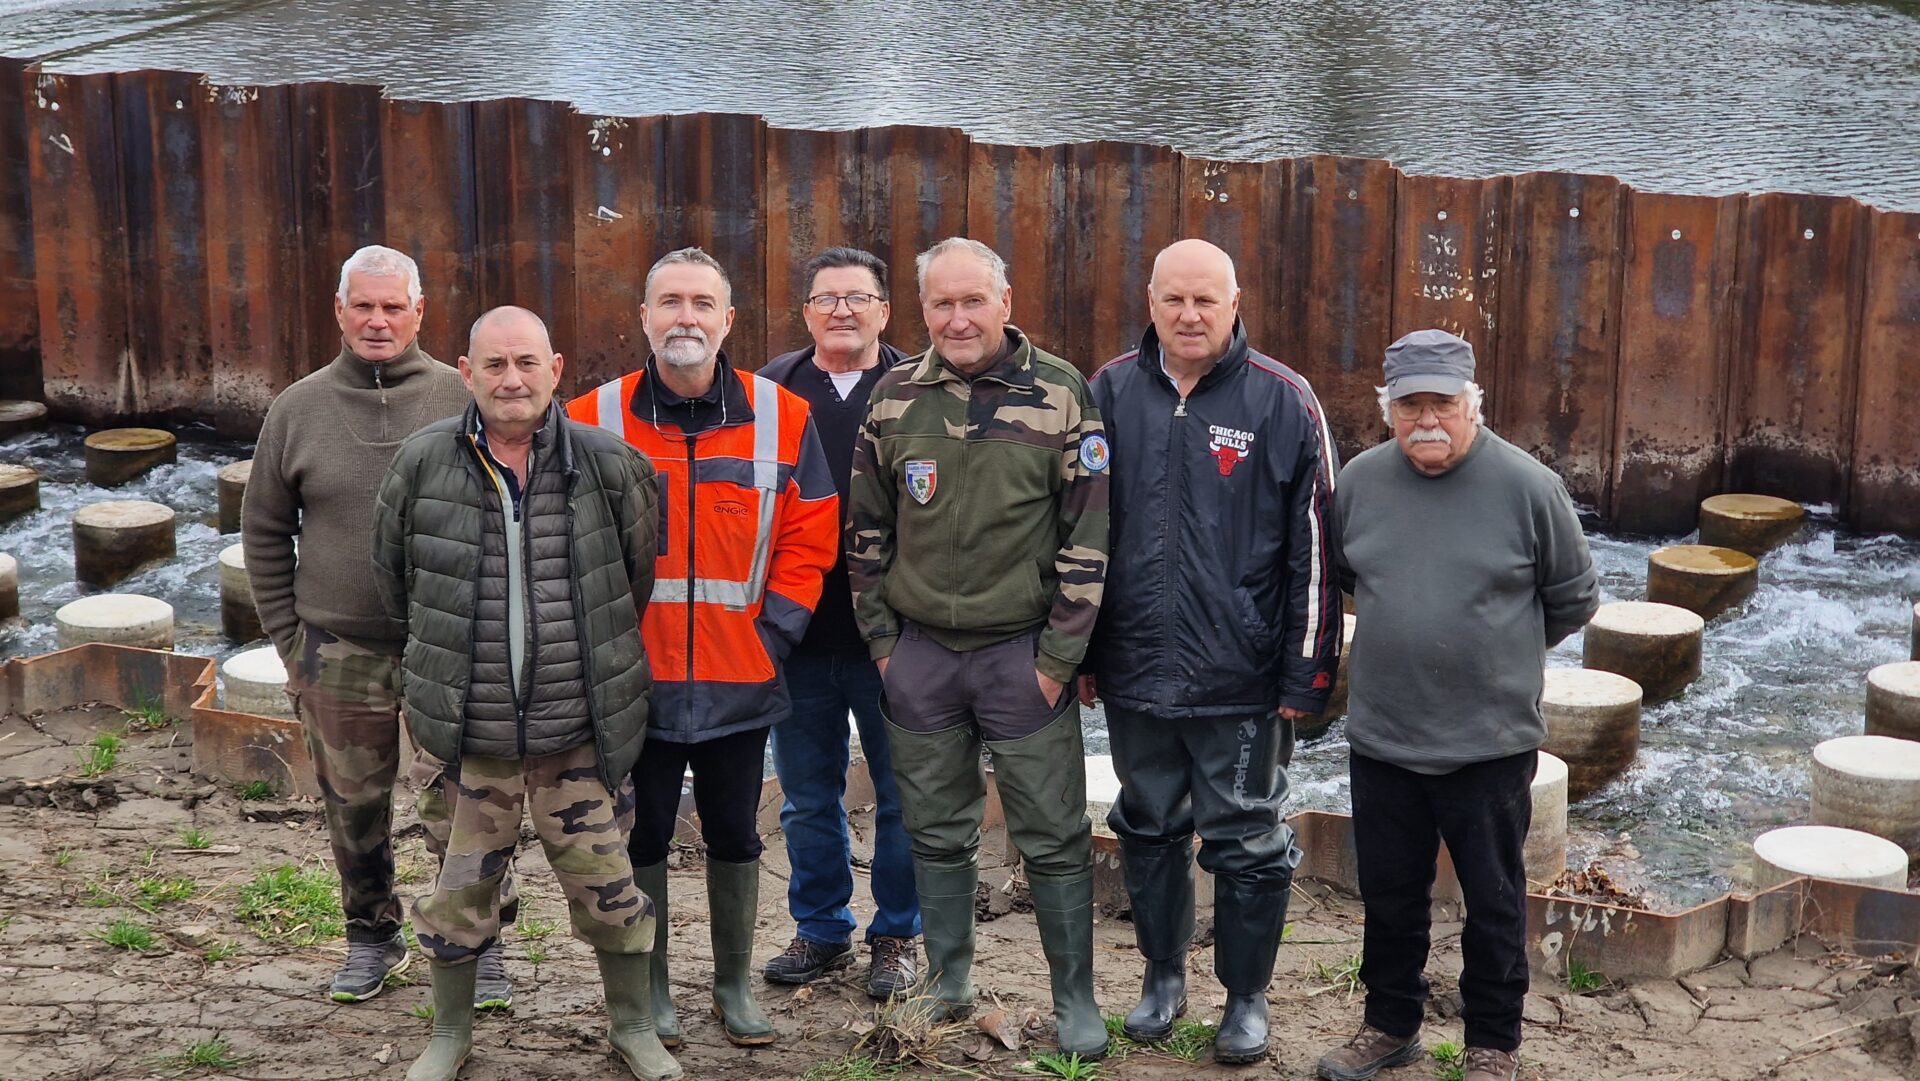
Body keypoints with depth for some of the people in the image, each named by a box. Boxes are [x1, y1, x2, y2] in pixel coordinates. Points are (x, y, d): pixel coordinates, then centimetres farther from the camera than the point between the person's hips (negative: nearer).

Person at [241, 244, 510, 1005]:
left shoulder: (461, 400, -2)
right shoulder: (298, 409, 4)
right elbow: (264, 533, 10)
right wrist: (289, 639, 6)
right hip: (338, 653, 2)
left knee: (461, 809, 0)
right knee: (353, 809, 12)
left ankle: (478, 946, 14)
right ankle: (372, 937, 29)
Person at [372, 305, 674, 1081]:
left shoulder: (607, 464, -5)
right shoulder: (421, 464, -4)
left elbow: (640, 578, 8)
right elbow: (393, 579, 11)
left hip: (581, 729, 0)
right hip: (470, 730, 1)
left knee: (606, 884, 9)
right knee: (461, 886, 12)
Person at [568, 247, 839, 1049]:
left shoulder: (781, 419, -2)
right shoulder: (594, 420, -5)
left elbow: (808, 539, 2)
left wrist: (773, 634, -5)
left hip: (740, 683, 1)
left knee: (734, 836, 14)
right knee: (641, 838, 11)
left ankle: (735, 985, 29)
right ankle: (651, 990, 26)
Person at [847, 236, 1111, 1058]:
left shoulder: (1060, 395, -7)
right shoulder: (895, 398, 3)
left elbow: (1088, 533, -7)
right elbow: (867, 529, 10)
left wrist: (1059, 655, -9)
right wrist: (881, 639, 5)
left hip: (1022, 653, -3)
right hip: (919, 652, 3)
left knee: (1053, 836, 3)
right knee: (937, 831, 13)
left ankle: (1074, 997, 16)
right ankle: (947, 984, 28)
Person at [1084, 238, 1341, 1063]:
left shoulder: (1284, 403, -7)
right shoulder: (1111, 393, 2)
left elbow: (1314, 549, -6)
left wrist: (1305, 675, -8)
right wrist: (1080, 653, 9)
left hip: (1241, 681, -3)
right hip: (1133, 673, 3)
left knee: (1246, 843, 7)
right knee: (1149, 830, 16)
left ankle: (1247, 996, 23)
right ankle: (1162, 974, 34)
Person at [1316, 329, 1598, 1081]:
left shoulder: (1528, 487, -10)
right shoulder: (1360, 481, -1)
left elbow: (1574, 599, 3)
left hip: (1490, 742, -3)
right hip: (1381, 737, 3)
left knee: (1493, 901, 10)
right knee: (1389, 895, 16)